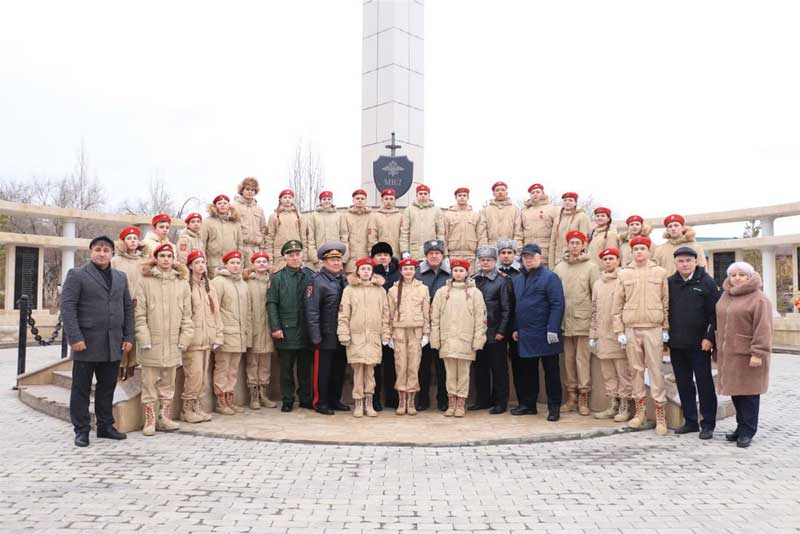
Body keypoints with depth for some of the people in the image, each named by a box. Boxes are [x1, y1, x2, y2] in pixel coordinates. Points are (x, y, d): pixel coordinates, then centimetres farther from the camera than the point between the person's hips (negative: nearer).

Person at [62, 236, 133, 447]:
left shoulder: (121, 277, 15)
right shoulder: (76, 274, 0)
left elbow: (128, 308, 14)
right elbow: (67, 307, -7)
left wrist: (128, 337, 6)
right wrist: (75, 337, -15)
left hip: (113, 344, 4)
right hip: (87, 342, -4)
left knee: (107, 388, 10)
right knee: (81, 388, 4)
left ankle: (105, 426, 21)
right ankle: (81, 430, 12)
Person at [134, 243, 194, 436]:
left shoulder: (182, 283, 6)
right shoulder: (145, 281, -1)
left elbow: (187, 315, 7)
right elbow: (139, 314, -3)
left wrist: (184, 340, 1)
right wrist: (144, 340, -9)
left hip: (172, 344, 3)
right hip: (151, 344, -2)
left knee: (168, 384, 11)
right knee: (149, 384, 4)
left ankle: (165, 418, 21)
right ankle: (150, 421, 14)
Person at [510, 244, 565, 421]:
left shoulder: (550, 277, -7)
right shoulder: (517, 280, 14)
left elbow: (557, 305, -13)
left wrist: (553, 329, -19)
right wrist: (515, 328, 13)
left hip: (545, 336, -6)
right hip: (525, 336, 6)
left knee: (551, 371, 3)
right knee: (527, 371, 13)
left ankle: (554, 407, 10)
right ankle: (528, 404, 24)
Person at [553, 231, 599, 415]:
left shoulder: (591, 267, -2)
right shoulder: (559, 267, 8)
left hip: (583, 319, -4)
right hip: (565, 320, 4)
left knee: (582, 359, -1)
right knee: (568, 359, 10)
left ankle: (583, 396, 7)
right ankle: (571, 396, 19)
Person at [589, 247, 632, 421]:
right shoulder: (597, 284, 15)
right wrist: (592, 335, 14)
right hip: (603, 335, 6)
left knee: (623, 373, 0)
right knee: (608, 374, 11)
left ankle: (624, 407, 9)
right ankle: (613, 406, 21)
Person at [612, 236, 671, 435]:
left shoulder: (660, 272, 4)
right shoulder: (624, 274, 6)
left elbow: (666, 302, 5)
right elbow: (617, 305, 6)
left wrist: (666, 328, 1)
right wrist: (619, 331, 1)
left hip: (653, 328, -2)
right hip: (631, 328, 2)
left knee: (656, 370, -2)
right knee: (636, 369, 8)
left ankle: (660, 414, 5)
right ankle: (639, 411, 19)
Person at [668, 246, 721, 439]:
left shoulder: (706, 282, -3)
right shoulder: (670, 283, 8)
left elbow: (716, 312, -6)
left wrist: (709, 337, -13)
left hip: (699, 344, -4)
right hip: (676, 344, 4)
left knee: (705, 384, 3)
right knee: (683, 385, 10)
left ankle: (708, 424, 12)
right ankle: (690, 421, 21)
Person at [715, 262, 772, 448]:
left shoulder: (759, 299, -9)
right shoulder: (725, 296, 14)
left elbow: (763, 328, -15)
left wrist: (758, 353, -20)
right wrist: (719, 350, 19)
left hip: (747, 355, -7)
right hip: (728, 354, 7)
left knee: (748, 392, 0)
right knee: (735, 391, 11)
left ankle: (747, 431, 8)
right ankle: (741, 427, 23)